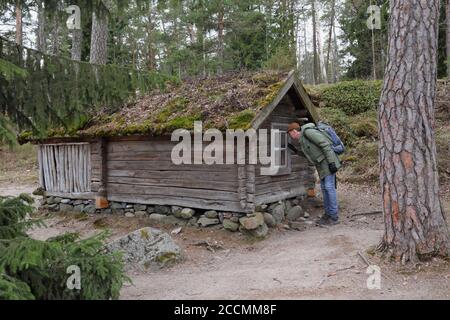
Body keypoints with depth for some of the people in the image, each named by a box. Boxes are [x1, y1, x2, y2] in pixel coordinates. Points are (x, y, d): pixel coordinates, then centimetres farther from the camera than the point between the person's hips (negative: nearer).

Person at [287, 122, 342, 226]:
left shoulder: (308, 131, -12)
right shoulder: (302, 140, 16)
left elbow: (325, 144, -18)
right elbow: (310, 154, 25)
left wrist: (331, 162, -22)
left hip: (327, 162, -9)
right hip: (321, 164, 10)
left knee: (329, 187, -8)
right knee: (324, 188, 10)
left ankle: (334, 217, -4)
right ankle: (328, 214, 16)